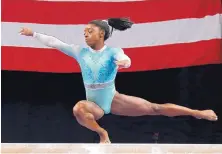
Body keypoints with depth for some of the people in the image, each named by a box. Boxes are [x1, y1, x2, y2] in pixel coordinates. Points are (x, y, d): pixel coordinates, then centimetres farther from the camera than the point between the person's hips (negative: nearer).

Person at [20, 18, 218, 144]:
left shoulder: (113, 51, -10)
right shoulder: (80, 51, -2)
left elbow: (125, 59, -32)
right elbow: (55, 43, -2)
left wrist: (124, 62, -56)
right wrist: (33, 33, -6)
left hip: (114, 100, -1)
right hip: (93, 104, 1)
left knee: (155, 108, -6)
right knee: (79, 109, -36)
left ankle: (197, 113, 2)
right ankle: (102, 133, -10)